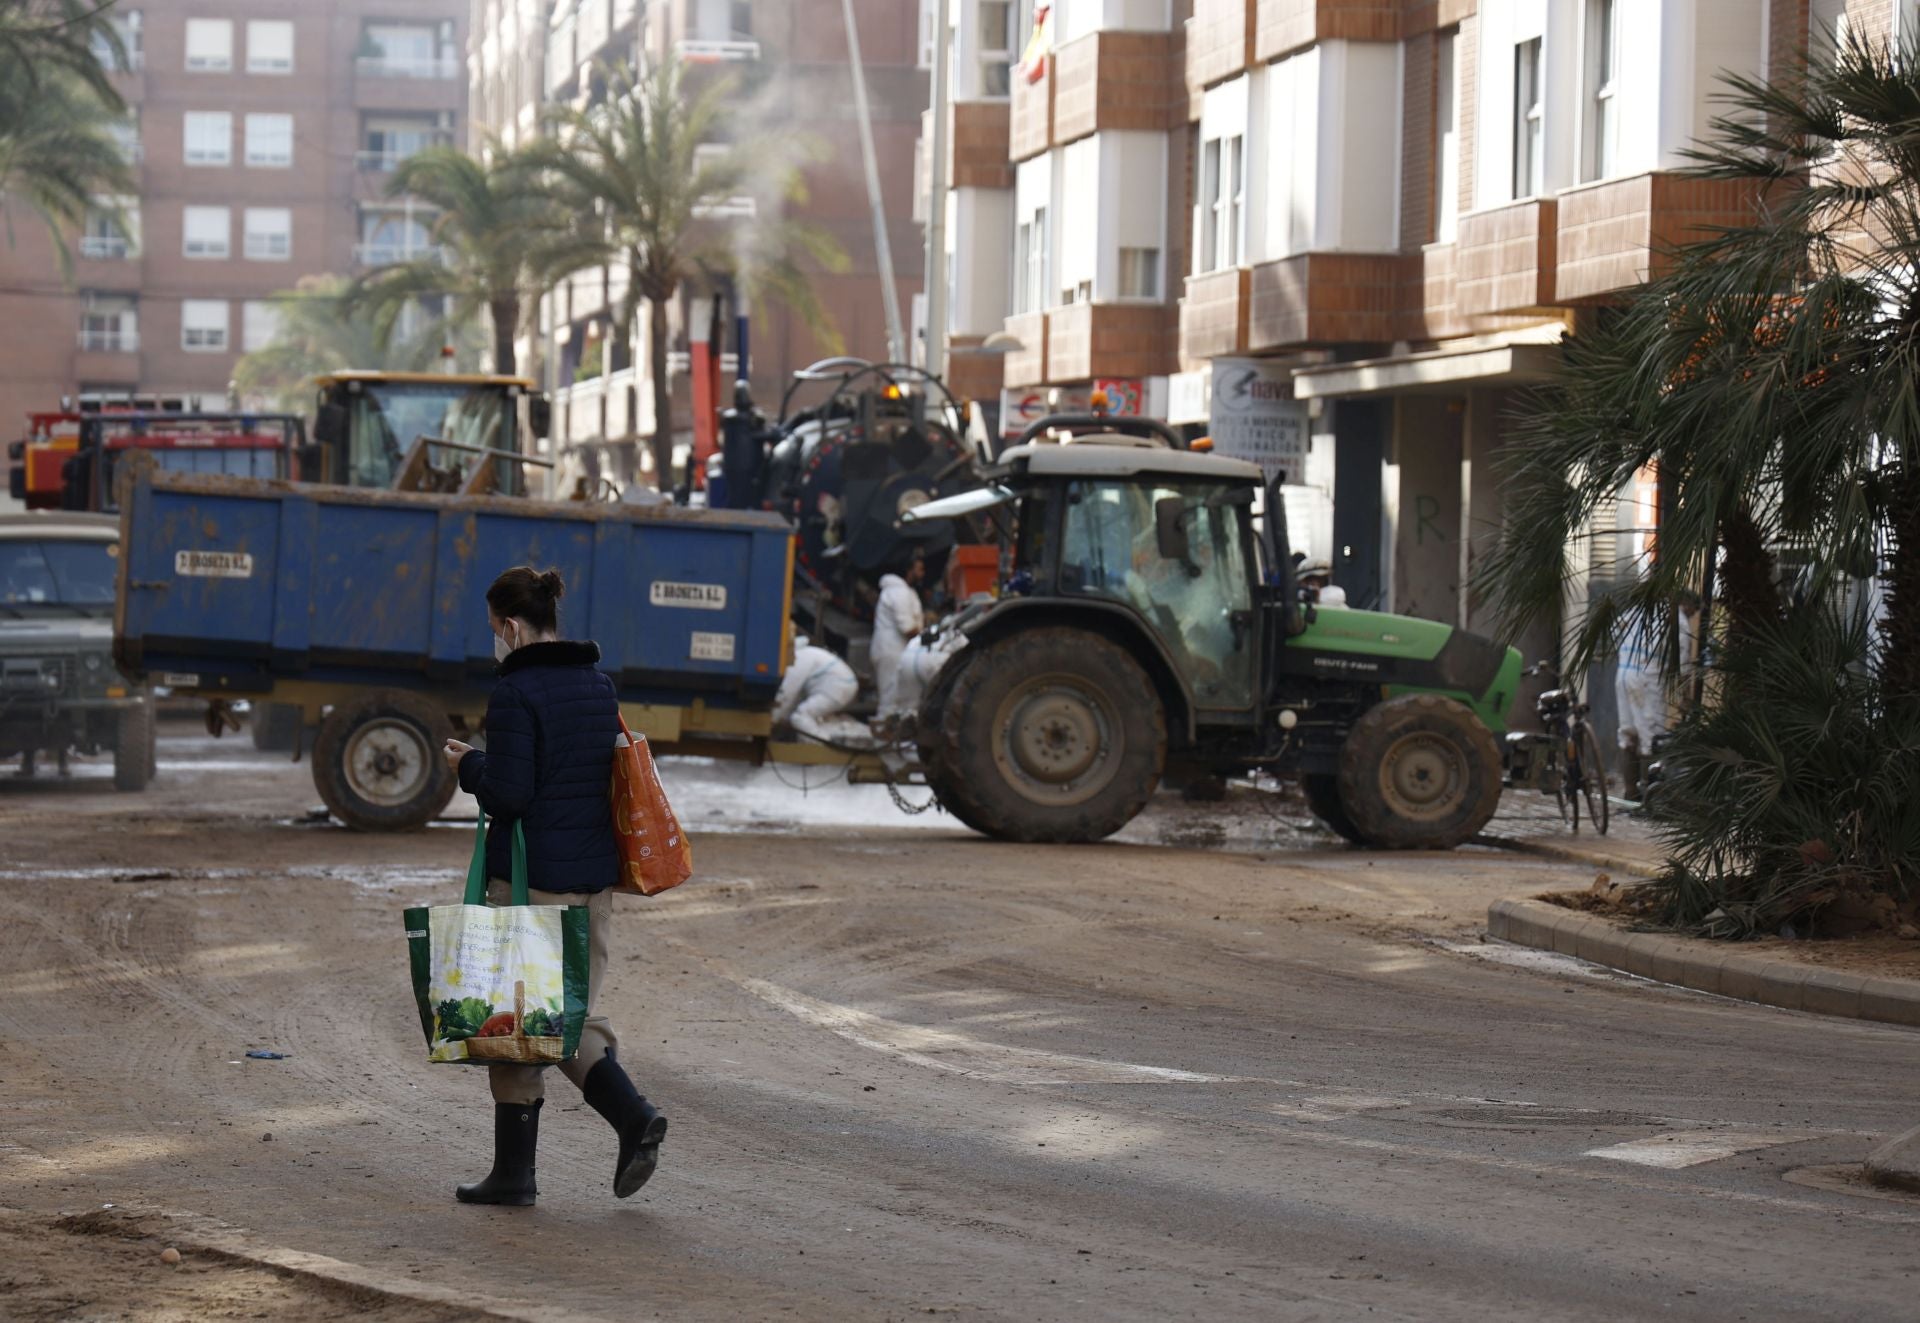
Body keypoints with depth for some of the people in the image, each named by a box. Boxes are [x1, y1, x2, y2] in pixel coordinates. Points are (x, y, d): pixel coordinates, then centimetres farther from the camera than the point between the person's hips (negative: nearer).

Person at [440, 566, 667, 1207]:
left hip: (531, 877, -7)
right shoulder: (599, 686, 10)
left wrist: (469, 765, 0)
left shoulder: (516, 692, -14)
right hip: (595, 874, 7)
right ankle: (633, 1116, -9)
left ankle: (514, 1169, 10)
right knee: (577, 1013, 13)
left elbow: (508, 795, -18)